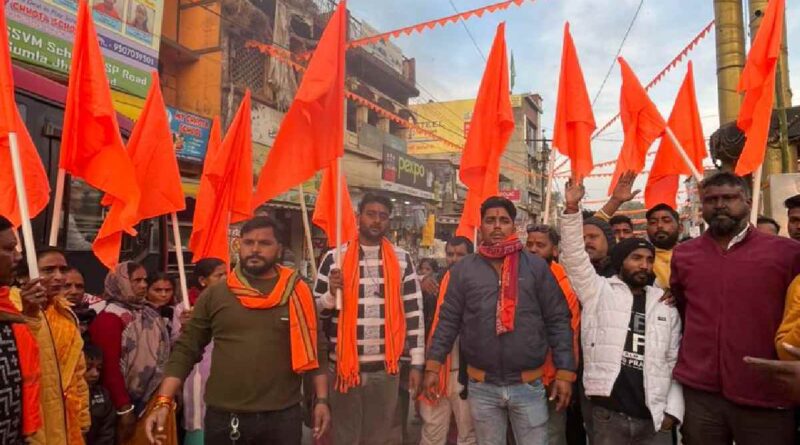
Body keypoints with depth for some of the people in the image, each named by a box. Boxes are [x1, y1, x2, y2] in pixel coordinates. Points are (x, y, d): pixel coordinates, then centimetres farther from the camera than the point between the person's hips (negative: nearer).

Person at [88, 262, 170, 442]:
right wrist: (124, 408, -17)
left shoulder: (149, 314, 10)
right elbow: (110, 366, -17)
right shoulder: (110, 318, -13)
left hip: (155, 399, 7)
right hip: (132, 402, -7)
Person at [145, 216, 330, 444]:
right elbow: (185, 349, 3)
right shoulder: (214, 295, 2)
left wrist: (322, 400, 0)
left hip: (282, 417, 0)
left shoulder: (297, 293, 0)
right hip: (222, 417, 1)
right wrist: (163, 402, -5)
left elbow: (315, 349, 4)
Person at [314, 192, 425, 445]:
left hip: (388, 368, 1)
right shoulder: (334, 258, 1)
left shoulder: (402, 260, 3)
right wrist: (332, 293, -15)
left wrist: (416, 363, 1)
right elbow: (315, 312, 5)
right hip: (344, 367, 0)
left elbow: (414, 313, 4)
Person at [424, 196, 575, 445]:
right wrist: (433, 366, -1)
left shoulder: (536, 266, -1)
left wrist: (565, 372, -5)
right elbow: (448, 321, 3)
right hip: (481, 387, 1)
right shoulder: (464, 269, 1)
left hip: (529, 385, -1)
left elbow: (558, 321, -1)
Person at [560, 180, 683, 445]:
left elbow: (676, 361, 10)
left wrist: (673, 410, 2)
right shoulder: (599, 291, 3)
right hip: (608, 415, -2)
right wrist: (572, 210, -19)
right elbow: (574, 257, -10)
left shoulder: (665, 305, 11)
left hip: (654, 418, 3)